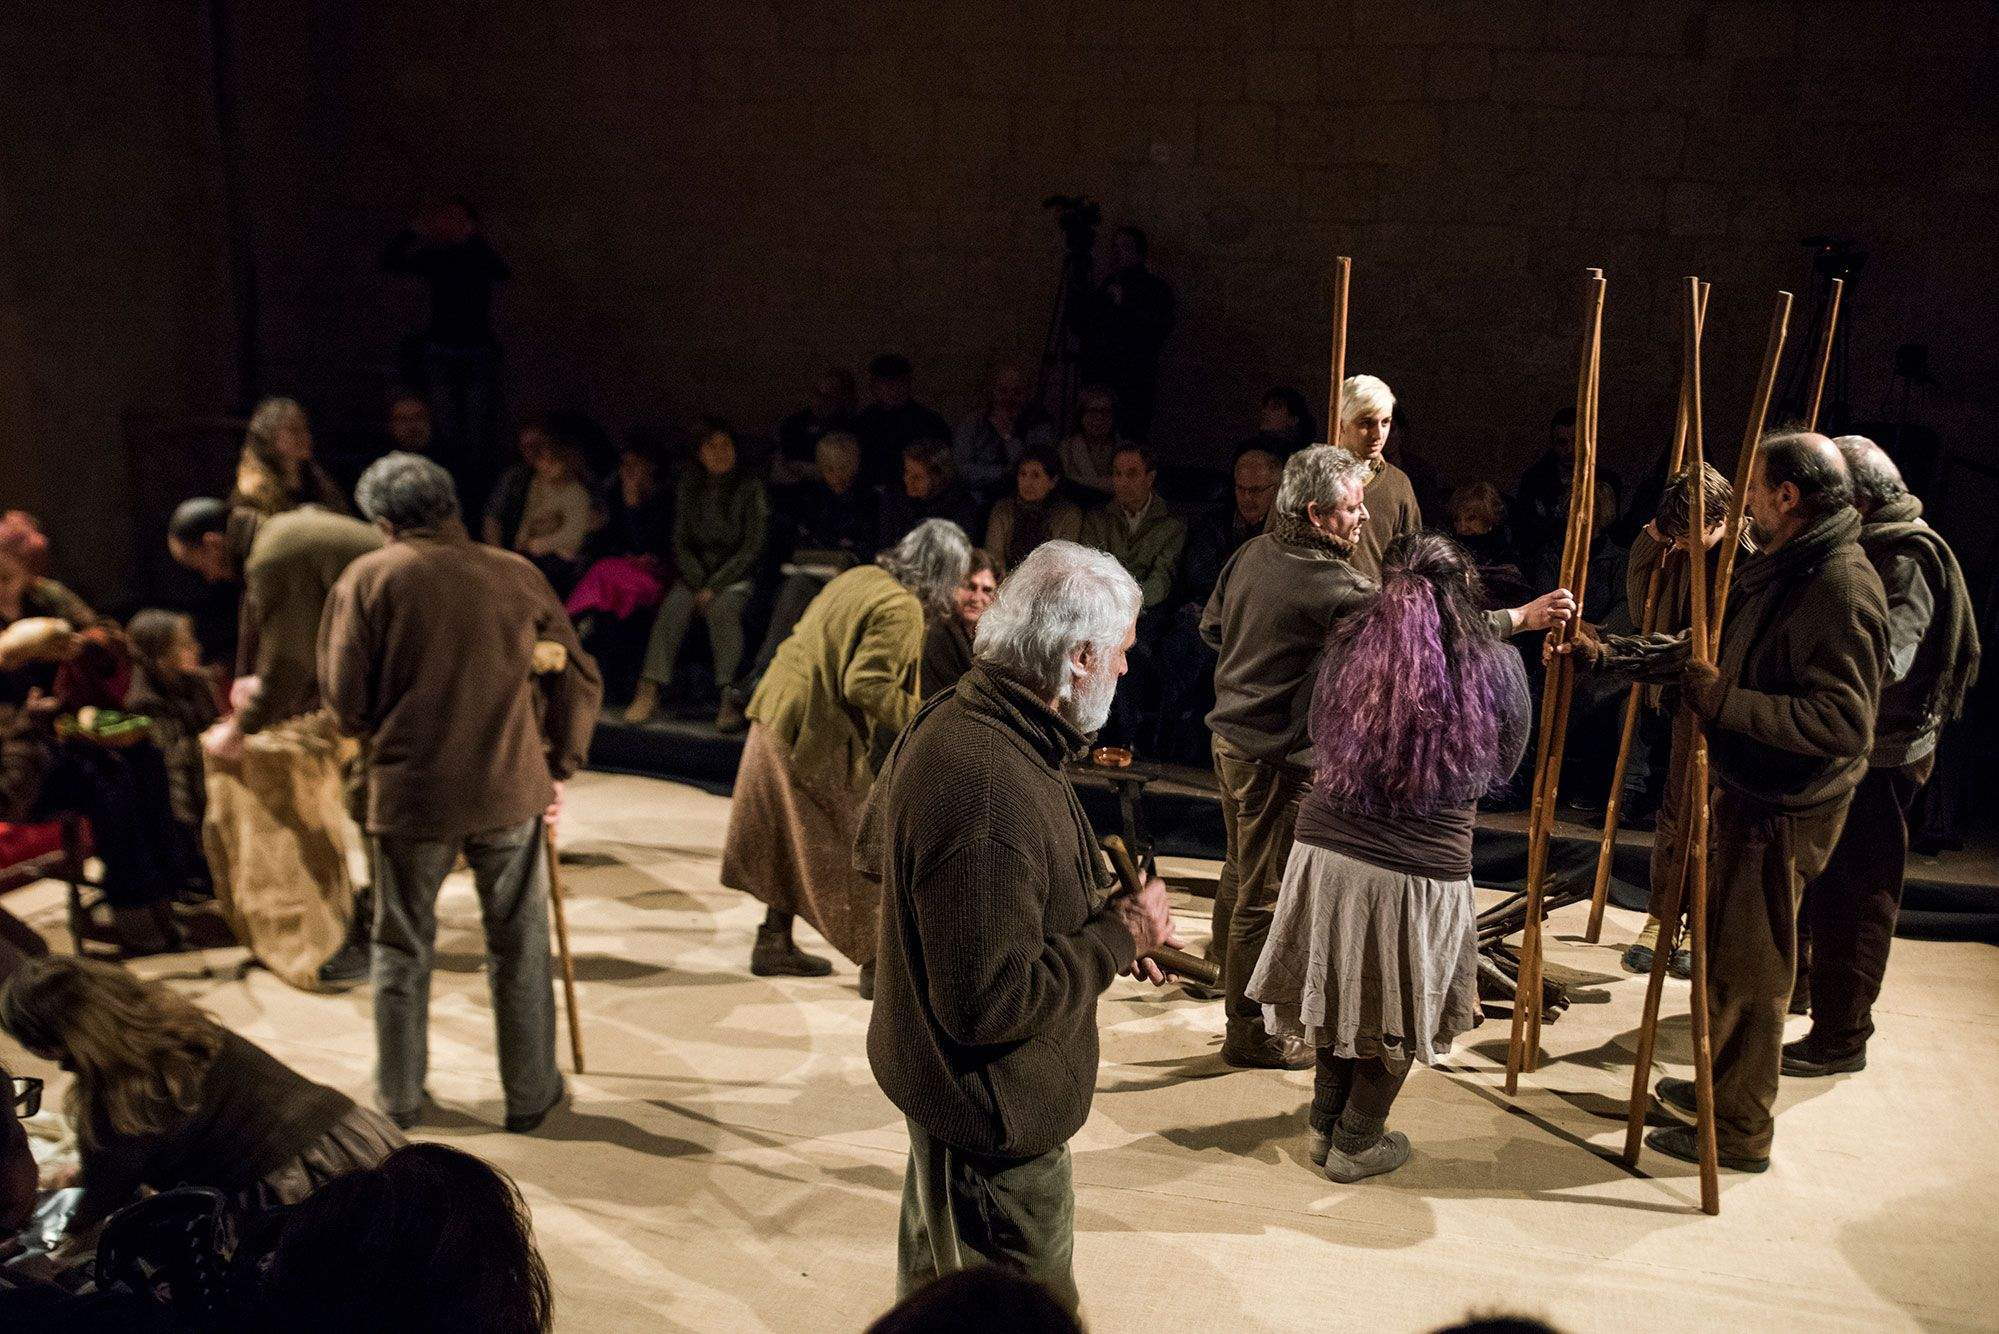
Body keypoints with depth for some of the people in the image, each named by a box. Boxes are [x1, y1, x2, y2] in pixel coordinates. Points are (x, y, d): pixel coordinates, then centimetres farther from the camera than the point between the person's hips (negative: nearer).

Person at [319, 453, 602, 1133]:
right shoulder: (516, 573, 2)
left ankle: (399, 1094, 28)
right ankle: (530, 1094, 22)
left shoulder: (369, 576, -3)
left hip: (409, 790, -1)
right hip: (511, 789, 1)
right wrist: (558, 766, 16)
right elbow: (580, 679, 4)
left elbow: (346, 699, -6)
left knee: (402, 949, 16)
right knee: (519, 949, 13)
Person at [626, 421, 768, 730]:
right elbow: (680, 543, 9)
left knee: (723, 607, -34)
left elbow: (753, 547, -5)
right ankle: (649, 691, -34)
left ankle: (730, 696, -40)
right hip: (695, 574, 3)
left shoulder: (751, 489, -1)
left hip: (737, 574, -3)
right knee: (674, 605, -27)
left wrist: (715, 586, -13)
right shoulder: (689, 488, 10)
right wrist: (699, 584, -7)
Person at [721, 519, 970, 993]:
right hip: (816, 736, -9)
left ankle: (775, 944, 32)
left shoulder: (861, 577, 9)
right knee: (860, 848, 3)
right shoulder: (902, 610, -18)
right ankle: (877, 964, 11)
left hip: (779, 716, 9)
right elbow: (865, 685, -25)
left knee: (795, 843, 21)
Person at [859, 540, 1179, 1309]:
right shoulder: (989, 791, -35)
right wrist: (1119, 936, -18)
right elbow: (990, 1003, -33)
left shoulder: (947, 724, -2)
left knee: (933, 1291, 30)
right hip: (993, 1117, -10)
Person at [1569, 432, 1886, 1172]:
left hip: (1786, 812, -10)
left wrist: (1725, 702, -27)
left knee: (1751, 972, 2)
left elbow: (1843, 722, -29)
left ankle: (1740, 1131, 17)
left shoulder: (1841, 590, -23)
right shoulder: (1771, 569, 9)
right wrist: (1606, 652, 14)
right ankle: (1718, 1085, 39)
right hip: (1742, 791, 10)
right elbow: (1701, 646, 20)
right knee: (1725, 951, 22)